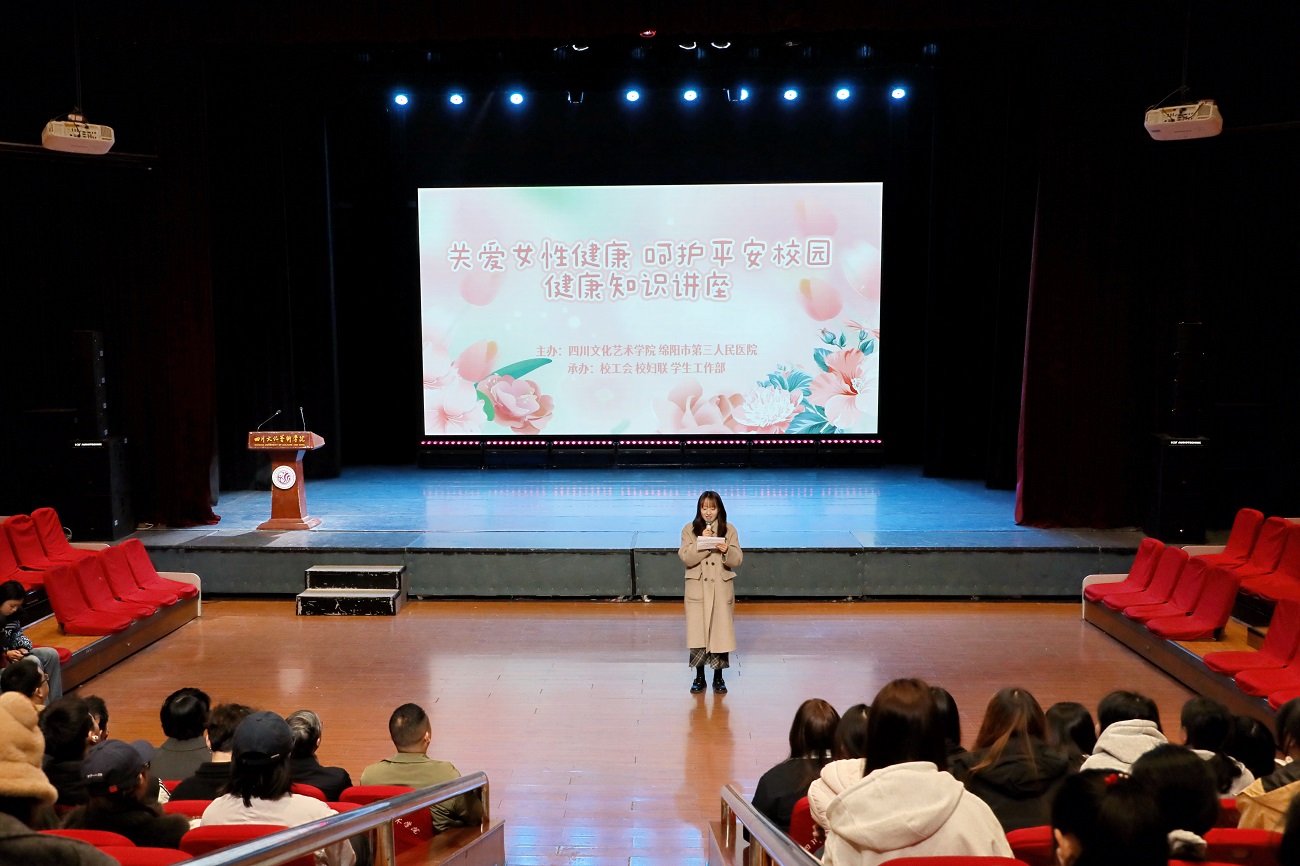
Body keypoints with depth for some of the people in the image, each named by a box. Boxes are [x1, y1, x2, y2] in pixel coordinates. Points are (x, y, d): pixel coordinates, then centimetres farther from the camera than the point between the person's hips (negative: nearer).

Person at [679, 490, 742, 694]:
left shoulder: (729, 530, 1)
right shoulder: (690, 530, 0)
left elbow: (737, 560, -4)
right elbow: (686, 558, -10)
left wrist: (727, 551, -23)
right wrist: (701, 542, -21)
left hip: (721, 588, 0)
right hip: (697, 588, 0)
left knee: (720, 631, 2)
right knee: (697, 631, 2)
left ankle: (718, 677, 16)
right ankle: (699, 676, 16)